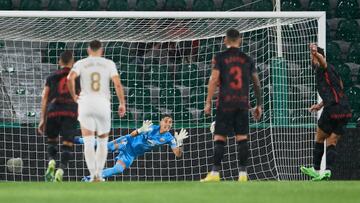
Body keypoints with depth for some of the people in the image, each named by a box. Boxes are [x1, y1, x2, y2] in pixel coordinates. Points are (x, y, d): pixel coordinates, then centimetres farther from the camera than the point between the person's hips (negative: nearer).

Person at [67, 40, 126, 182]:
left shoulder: (81, 63, 6)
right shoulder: (109, 64, 7)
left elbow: (70, 78, -11)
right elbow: (117, 84, -4)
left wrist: (73, 96, 3)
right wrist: (122, 104, 4)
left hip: (86, 104, 0)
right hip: (103, 105, 0)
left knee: (88, 142, -2)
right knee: (103, 141, 16)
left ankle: (93, 174, -17)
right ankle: (99, 174, 10)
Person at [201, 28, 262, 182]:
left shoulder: (220, 58, 1)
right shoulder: (247, 59, 10)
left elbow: (213, 80, -7)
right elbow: (257, 83, 12)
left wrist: (208, 102, -5)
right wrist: (259, 105, 19)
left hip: (225, 104, -3)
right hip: (243, 104, 3)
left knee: (219, 138, -2)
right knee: (242, 138, 3)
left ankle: (215, 173, -8)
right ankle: (242, 173, -1)